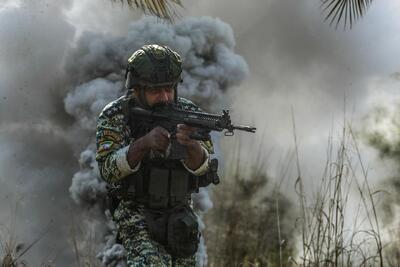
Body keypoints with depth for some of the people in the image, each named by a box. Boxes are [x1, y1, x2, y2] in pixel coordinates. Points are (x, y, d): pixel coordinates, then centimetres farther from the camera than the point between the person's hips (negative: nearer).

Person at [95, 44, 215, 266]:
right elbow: (109, 170, -21)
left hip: (180, 213, 4)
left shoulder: (189, 112, -5)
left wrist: (191, 145, -36)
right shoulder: (115, 115, -10)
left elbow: (204, 173, -14)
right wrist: (144, 144, -37)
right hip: (136, 214, -4)